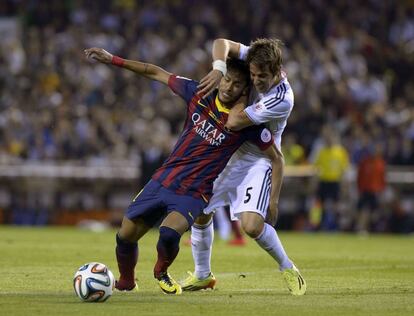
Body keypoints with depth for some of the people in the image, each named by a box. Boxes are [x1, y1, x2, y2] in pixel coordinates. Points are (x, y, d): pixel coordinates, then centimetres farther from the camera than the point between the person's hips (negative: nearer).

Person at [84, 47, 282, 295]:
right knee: (125, 236, 5)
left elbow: (277, 157, -3)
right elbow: (156, 73, 7)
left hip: (193, 194, -4)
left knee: (169, 234, -31)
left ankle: (162, 273, 3)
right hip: (163, 180, 4)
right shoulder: (198, 93, -3)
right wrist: (112, 59, 4)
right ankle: (126, 282, 35)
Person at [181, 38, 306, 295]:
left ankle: (287, 268, 4)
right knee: (200, 214, 5)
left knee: (252, 225, -23)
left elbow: (234, 123, -31)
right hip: (229, 152, 6)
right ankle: (202, 275, 27)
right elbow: (221, 43, -8)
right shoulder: (258, 60, -13)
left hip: (258, 161, -6)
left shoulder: (282, 100, -31)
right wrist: (219, 69, -24)